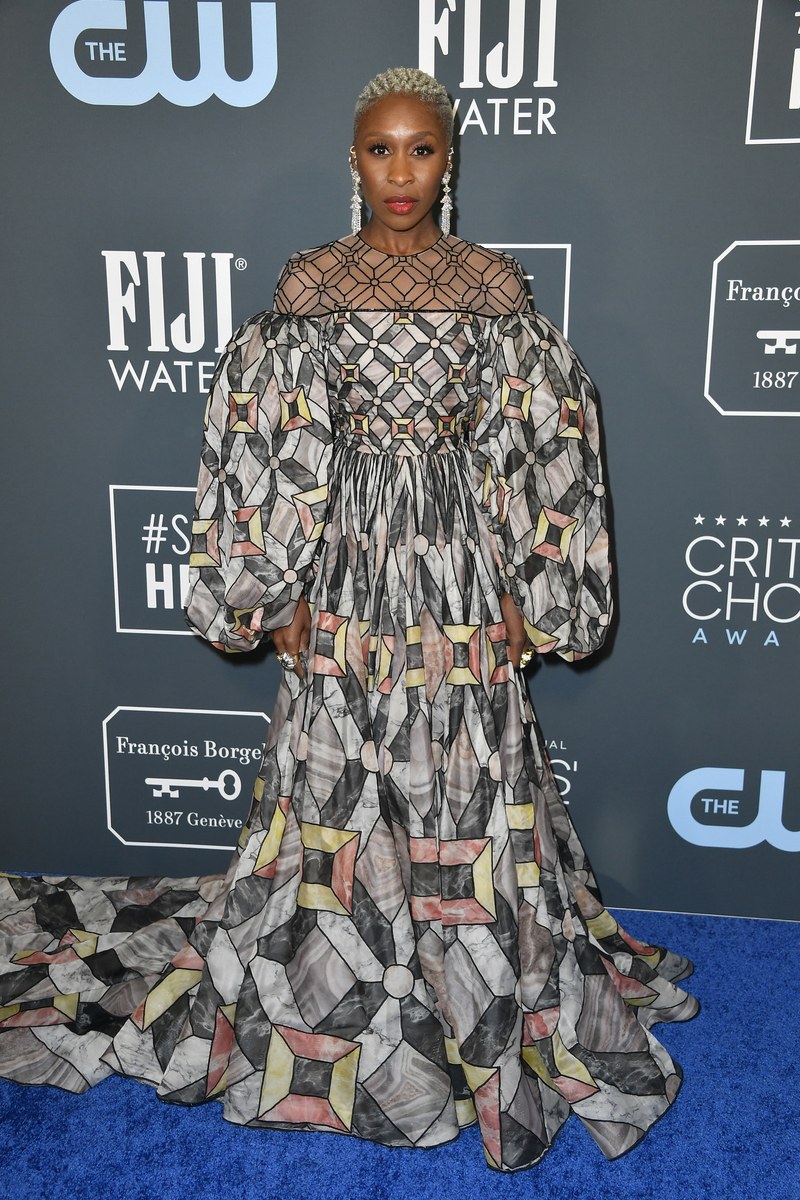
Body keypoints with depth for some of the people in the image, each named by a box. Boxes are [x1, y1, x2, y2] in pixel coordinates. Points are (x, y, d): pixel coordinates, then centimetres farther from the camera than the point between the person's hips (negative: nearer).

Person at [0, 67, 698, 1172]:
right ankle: (337, 1013, 33)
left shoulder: (494, 288, 2)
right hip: (346, 567, 0)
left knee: (464, 789, 9)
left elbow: (545, 449, 2)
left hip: (460, 567, 1)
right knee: (341, 787, 9)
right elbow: (262, 443, 1)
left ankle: (482, 1005, 32)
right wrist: (273, 593, -2)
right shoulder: (311, 287, 1)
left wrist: (530, 593, -1)